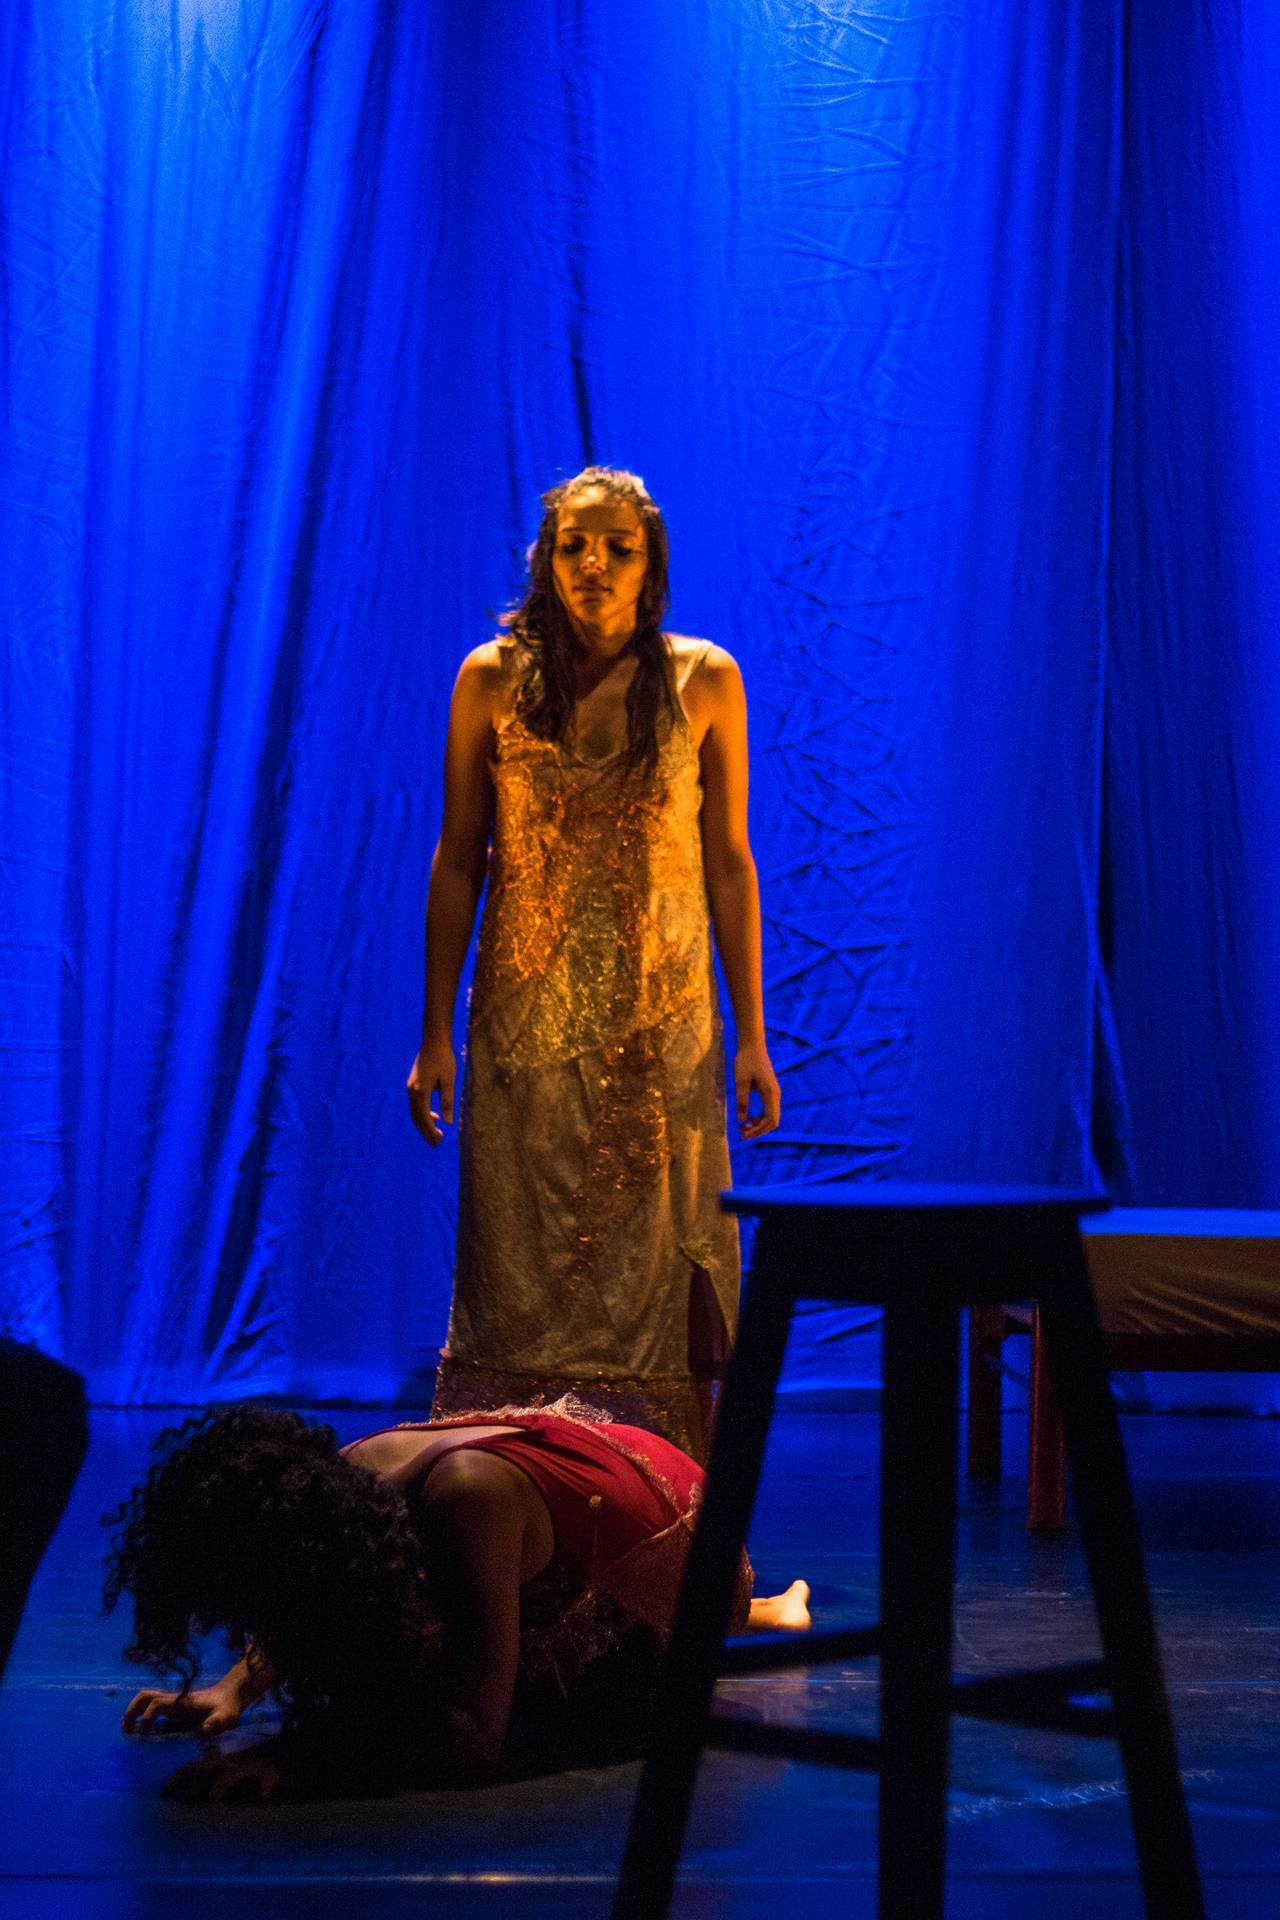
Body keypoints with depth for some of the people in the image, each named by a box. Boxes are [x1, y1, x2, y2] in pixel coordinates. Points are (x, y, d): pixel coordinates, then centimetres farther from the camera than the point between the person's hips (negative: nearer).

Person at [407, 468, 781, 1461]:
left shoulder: (704, 681, 1)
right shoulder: (493, 680, 0)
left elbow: (729, 863, 4)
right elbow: (456, 862, 4)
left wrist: (752, 1035, 2)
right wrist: (436, 1033, 2)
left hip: (662, 1025, 0)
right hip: (526, 1022, 0)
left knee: (654, 1267, 3)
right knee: (520, 1272, 2)